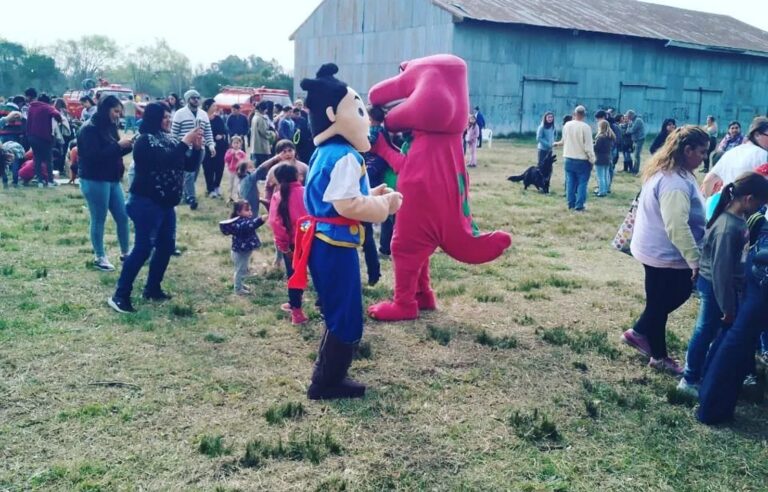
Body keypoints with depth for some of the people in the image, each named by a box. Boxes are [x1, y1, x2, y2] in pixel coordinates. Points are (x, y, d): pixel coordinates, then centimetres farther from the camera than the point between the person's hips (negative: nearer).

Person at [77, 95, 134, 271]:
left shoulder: (109, 127, 10)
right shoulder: (89, 129, -14)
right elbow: (94, 156, -24)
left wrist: (128, 146, -2)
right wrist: (118, 145, -22)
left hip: (112, 180, 8)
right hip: (94, 181, -8)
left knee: (123, 216, 10)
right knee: (99, 220, 2)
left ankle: (125, 253, 23)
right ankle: (100, 257, 14)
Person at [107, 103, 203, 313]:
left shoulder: (170, 140, 12)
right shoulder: (145, 140, -11)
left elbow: (190, 166, 11)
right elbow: (164, 161, -26)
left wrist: (197, 147, -5)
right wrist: (185, 143, -22)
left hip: (166, 203, 8)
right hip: (147, 202, -8)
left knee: (166, 246, 10)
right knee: (143, 248, -11)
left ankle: (153, 288, 22)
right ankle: (120, 295, -6)